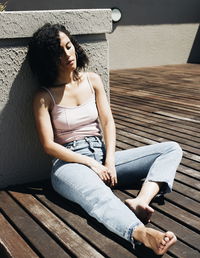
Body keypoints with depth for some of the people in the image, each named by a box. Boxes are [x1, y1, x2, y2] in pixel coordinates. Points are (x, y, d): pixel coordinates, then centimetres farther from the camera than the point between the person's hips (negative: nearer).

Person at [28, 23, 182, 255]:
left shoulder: (92, 80, 11)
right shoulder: (44, 97, -1)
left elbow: (108, 122, 6)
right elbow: (49, 146, -7)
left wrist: (109, 161, -10)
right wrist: (91, 164, -14)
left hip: (102, 155, 6)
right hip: (69, 163, -5)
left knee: (172, 149, -10)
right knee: (98, 195, -42)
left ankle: (140, 201, -36)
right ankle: (144, 234, -67)